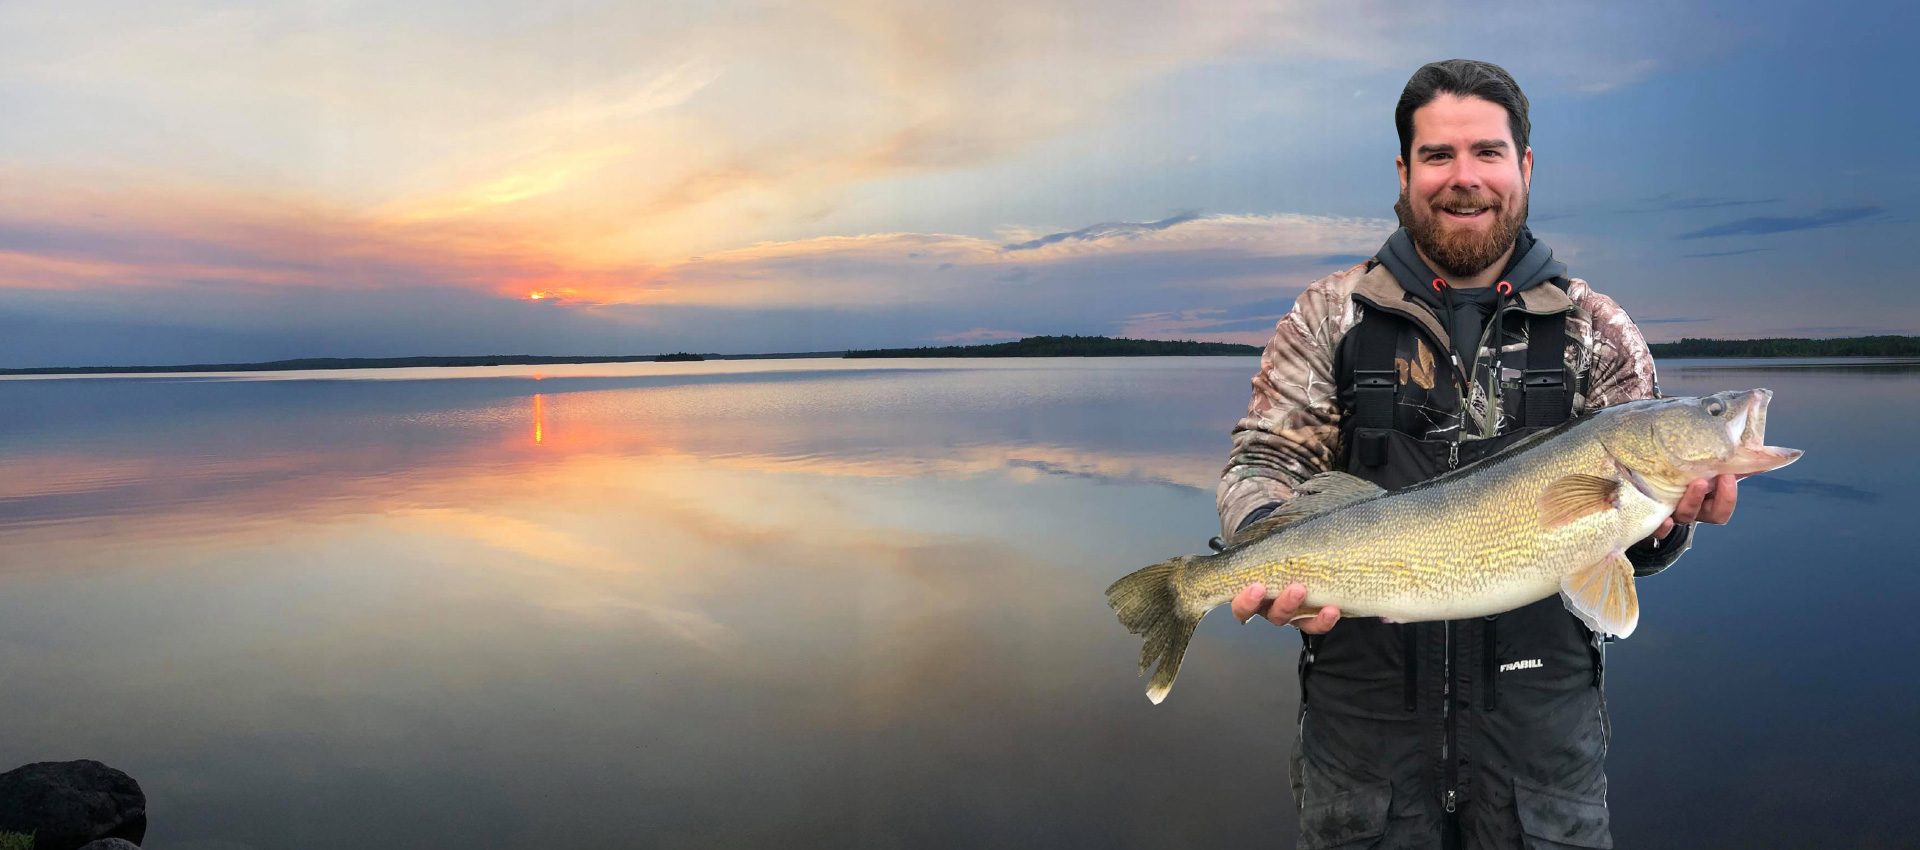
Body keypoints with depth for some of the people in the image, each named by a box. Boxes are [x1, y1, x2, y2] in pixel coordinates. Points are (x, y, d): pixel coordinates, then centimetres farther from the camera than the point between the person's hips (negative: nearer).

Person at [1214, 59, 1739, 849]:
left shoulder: (1597, 331, 5)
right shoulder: (1329, 316, 2)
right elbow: (1263, 463, -1)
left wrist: (1665, 519, -20)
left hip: (1540, 712, 1)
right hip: (1364, 704, 0)